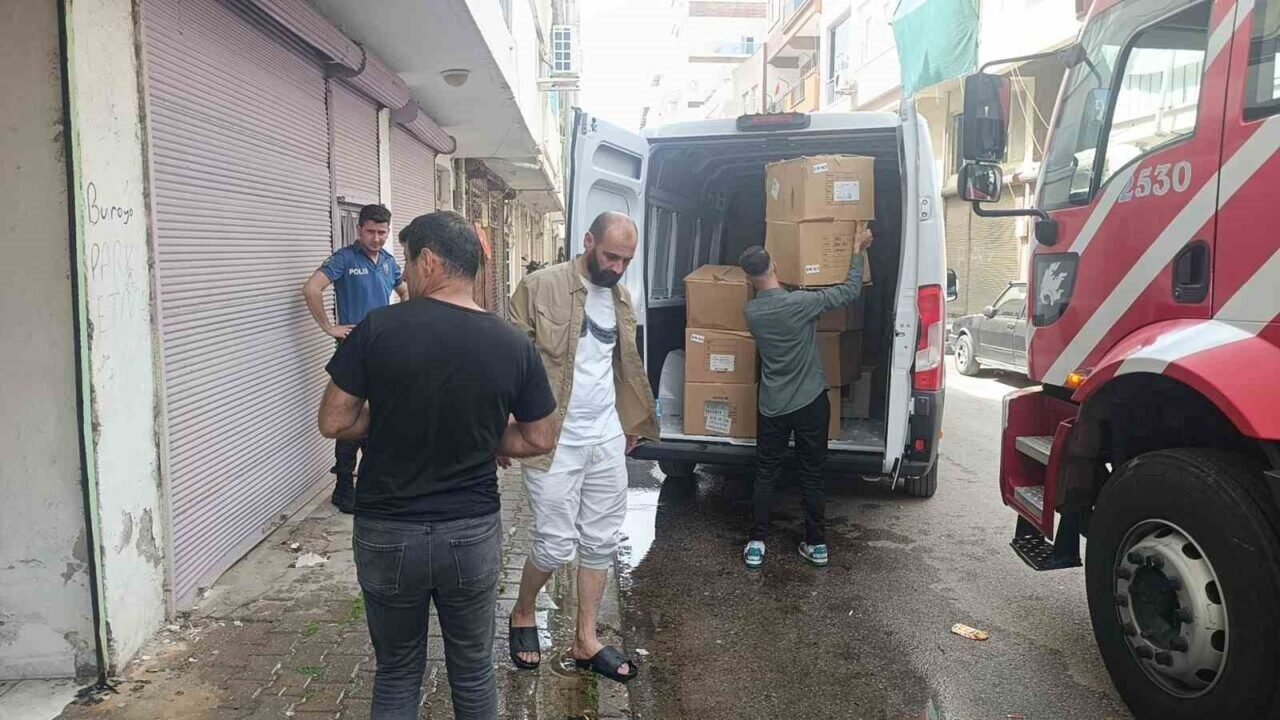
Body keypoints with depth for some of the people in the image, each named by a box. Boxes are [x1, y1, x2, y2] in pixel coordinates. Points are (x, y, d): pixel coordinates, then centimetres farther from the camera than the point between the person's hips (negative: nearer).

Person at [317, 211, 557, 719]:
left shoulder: (378, 328, -13)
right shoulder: (513, 345, -7)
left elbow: (333, 422, -7)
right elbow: (539, 440, 1)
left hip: (386, 533, 0)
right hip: (473, 533, 1)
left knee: (397, 673, 18)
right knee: (473, 671, 18)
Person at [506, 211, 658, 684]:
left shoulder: (621, 298, 10)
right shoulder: (541, 287, -11)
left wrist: (634, 422, 21)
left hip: (607, 439, 6)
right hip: (554, 440, -6)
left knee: (601, 542, 10)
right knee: (556, 544, -2)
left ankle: (586, 642, 25)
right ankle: (522, 614, 28)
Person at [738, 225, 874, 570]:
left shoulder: (752, 311, -4)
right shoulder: (801, 303, -18)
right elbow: (850, 291, -8)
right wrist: (857, 250, 5)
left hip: (772, 407, 2)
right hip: (810, 403, -2)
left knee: (765, 474, 12)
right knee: (812, 475, 10)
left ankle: (757, 545, 12)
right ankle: (816, 544, 18)